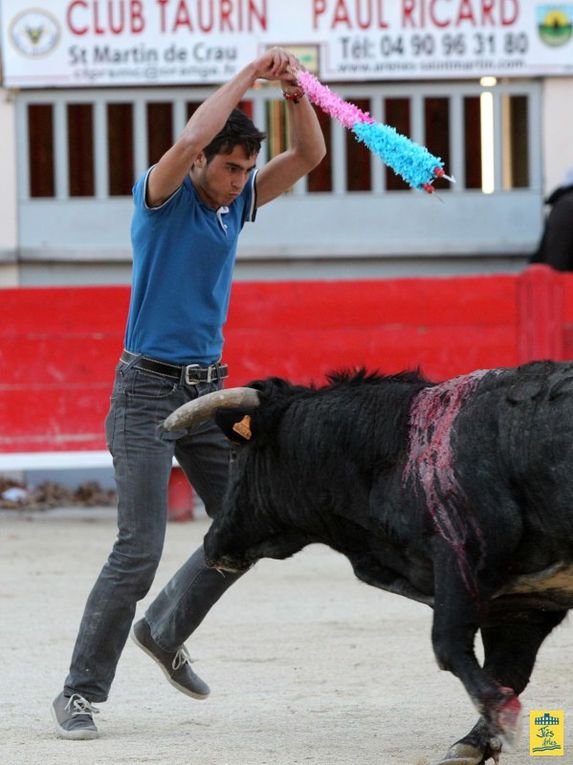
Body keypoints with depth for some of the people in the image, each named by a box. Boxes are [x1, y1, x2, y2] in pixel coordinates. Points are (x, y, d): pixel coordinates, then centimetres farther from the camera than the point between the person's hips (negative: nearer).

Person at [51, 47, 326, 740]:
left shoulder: (237, 200, 8)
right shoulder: (160, 197, -10)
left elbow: (308, 155, 5)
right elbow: (189, 140, -29)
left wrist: (294, 90, -11)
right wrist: (246, 76, -22)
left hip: (208, 389, 7)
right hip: (147, 389, -7)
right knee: (140, 547, -13)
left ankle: (164, 632, 28)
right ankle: (80, 693, -6)